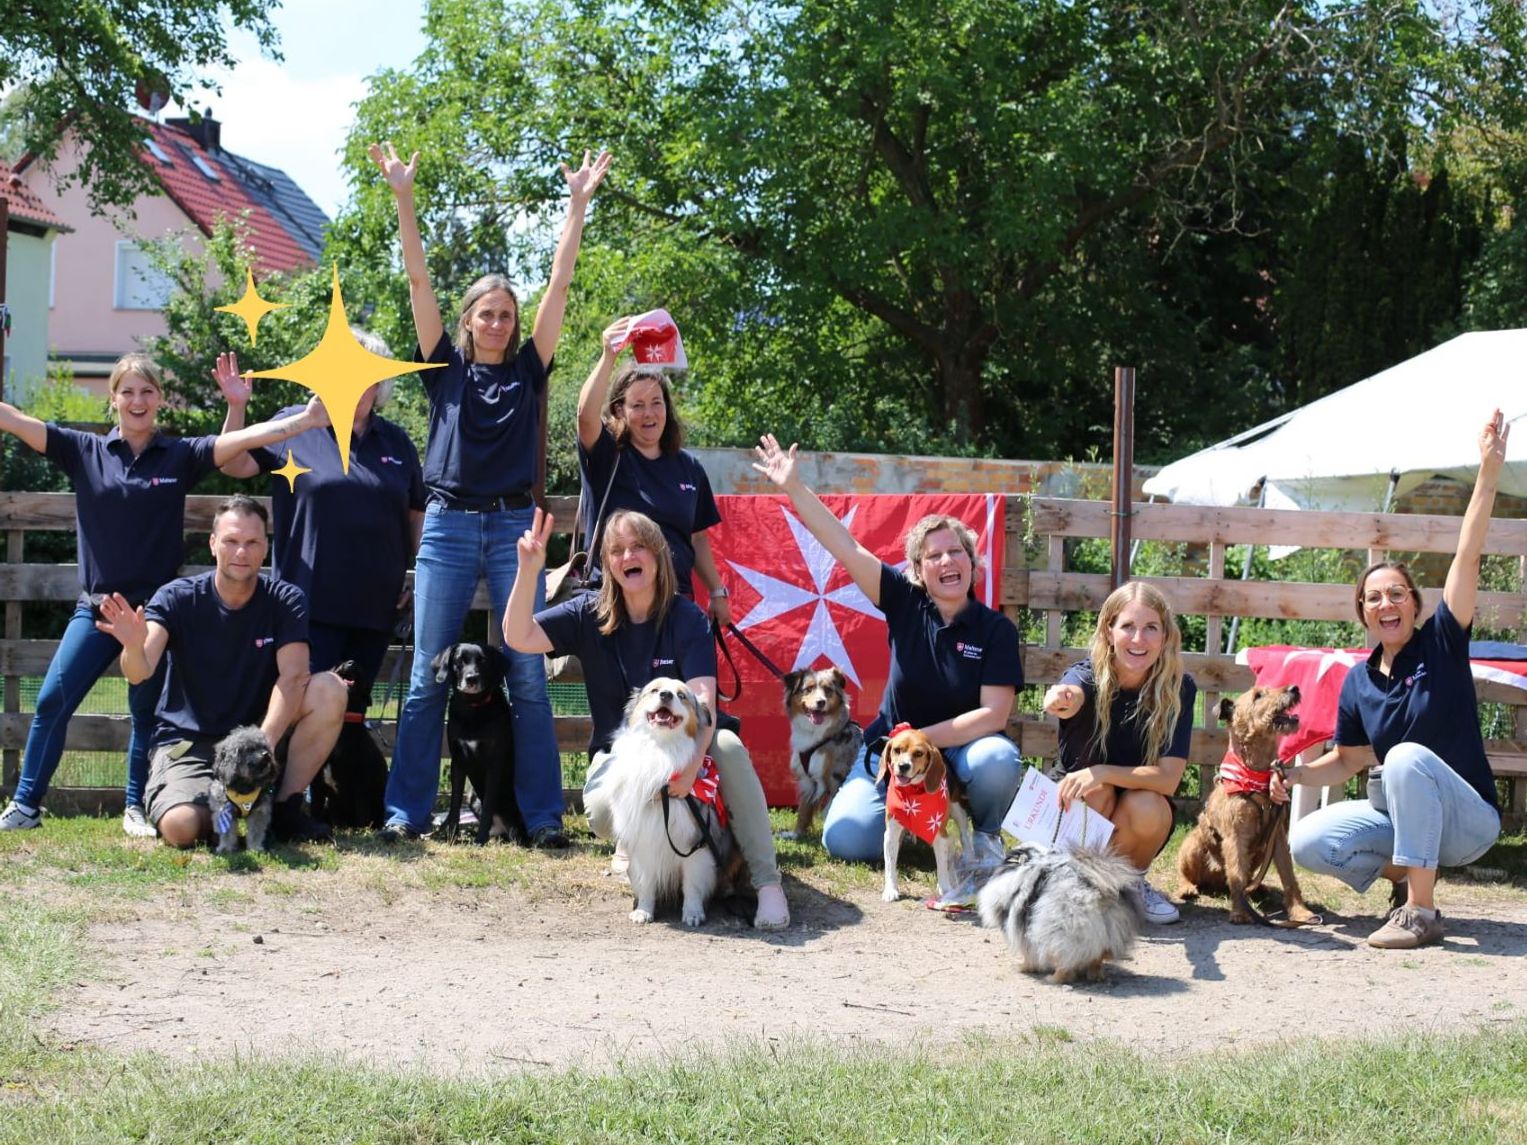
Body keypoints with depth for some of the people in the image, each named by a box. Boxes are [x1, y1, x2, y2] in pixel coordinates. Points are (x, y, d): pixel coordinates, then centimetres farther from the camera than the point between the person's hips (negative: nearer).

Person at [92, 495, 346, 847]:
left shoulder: (285, 601, -5)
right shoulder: (178, 598, -9)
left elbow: (292, 676, -18)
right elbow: (140, 673, -23)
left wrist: (265, 741, -35)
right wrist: (134, 647, -49)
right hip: (187, 742, -2)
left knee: (329, 689, -24)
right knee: (181, 828, -32)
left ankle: (285, 808, -10)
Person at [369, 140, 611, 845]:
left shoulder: (527, 369, 9)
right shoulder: (445, 366, 8)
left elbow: (559, 285, 4)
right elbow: (419, 282, 1)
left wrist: (578, 206, 0)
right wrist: (404, 200, -7)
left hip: (514, 528, 0)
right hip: (448, 527, 0)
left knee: (528, 676, -1)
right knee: (428, 675, 1)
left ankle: (543, 814, 1)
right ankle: (408, 809, 5)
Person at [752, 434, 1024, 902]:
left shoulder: (996, 630, -8)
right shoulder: (906, 604, -4)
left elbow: (994, 714, -16)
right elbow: (845, 548, -9)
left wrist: (921, 739, -22)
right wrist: (793, 487, -15)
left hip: (959, 749, -2)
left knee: (997, 760, -36)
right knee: (844, 839, -20)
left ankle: (984, 837, -3)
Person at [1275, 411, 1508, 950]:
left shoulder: (1441, 645, -8)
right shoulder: (1358, 682, 4)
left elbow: (1468, 558, -19)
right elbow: (1347, 760, 13)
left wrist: (1489, 471, -29)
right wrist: (1294, 774, -7)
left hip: (1468, 819, -5)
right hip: (1400, 814, 5)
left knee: (1407, 757, -35)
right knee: (1305, 842, -13)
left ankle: (1421, 909, -27)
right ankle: (1405, 874, 11)